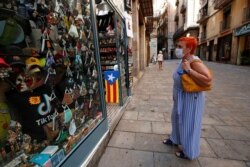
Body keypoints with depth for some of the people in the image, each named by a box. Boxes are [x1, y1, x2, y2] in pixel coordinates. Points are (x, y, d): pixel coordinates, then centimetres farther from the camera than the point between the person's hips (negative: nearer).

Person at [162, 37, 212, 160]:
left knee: (188, 124, 8)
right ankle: (175, 140, 48)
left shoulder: (194, 61, -22)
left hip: (191, 99, -9)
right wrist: (175, 95, 18)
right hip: (180, 98, 9)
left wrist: (188, 70, -30)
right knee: (177, 119, 23)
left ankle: (189, 152, 32)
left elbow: (208, 80, -33)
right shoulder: (183, 60, 4)